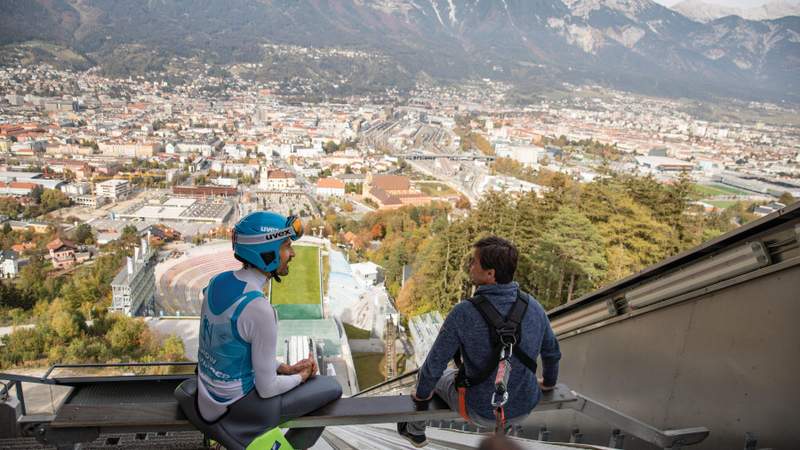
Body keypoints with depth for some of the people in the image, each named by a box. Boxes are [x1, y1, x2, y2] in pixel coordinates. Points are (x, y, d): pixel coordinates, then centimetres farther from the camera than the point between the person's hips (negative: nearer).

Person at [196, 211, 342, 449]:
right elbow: (267, 388, -21)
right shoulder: (260, 309, -30)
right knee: (332, 388, 7)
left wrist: (286, 368, 6)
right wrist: (301, 376, -1)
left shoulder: (218, 282, -4)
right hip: (239, 408, -8)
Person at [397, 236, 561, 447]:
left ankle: (415, 431, 49)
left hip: (482, 409, -4)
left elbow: (435, 364, -18)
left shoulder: (463, 313, -28)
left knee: (429, 374, 24)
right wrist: (549, 382, 26)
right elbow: (552, 351, 5)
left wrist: (422, 393, 4)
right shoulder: (534, 306, -13)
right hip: (525, 406, 4)